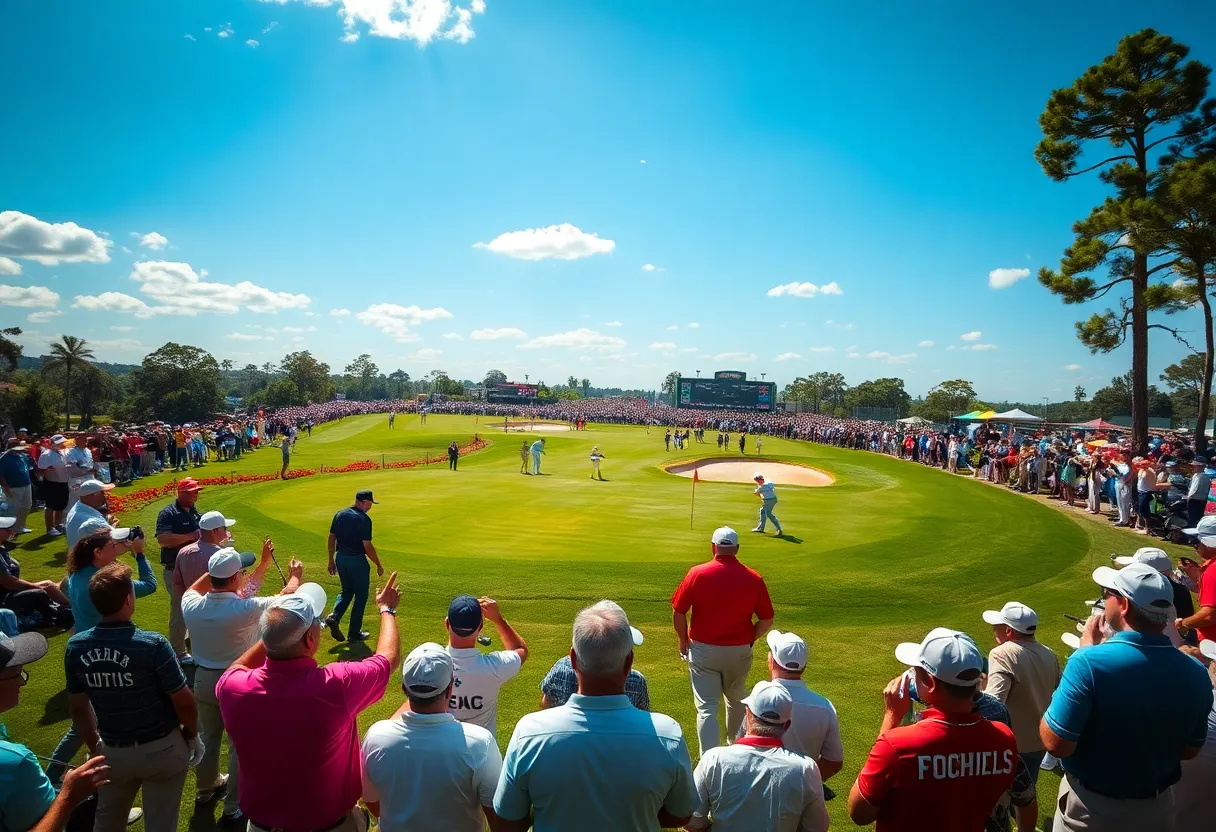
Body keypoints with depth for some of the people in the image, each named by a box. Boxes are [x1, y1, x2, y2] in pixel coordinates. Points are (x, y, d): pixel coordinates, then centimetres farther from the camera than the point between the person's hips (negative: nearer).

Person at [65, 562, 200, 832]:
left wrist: (94, 748, 17)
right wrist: (193, 734, 2)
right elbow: (184, 702, -17)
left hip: (111, 751, 4)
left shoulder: (75, 647, -12)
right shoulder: (152, 644, -27)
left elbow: (77, 707, 1)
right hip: (161, 749, -4)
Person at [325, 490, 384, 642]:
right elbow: (367, 546, -18)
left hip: (340, 558, 7)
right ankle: (355, 633, 14)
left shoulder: (340, 514, 4)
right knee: (361, 596, 8)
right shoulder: (364, 519, -17)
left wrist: (331, 560, 17)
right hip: (357, 561, -7)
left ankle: (334, 617, 1)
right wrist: (378, 565, -8)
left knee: (346, 591, 24)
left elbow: (331, 538, 8)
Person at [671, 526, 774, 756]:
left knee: (706, 708, 4)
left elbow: (678, 612, -8)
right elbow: (766, 620, -2)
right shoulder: (754, 579, -7)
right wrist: (749, 640, 13)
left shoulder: (697, 573, -12)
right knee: (737, 701, 24)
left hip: (703, 650, -2)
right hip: (739, 651, 3)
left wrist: (684, 640, 7)